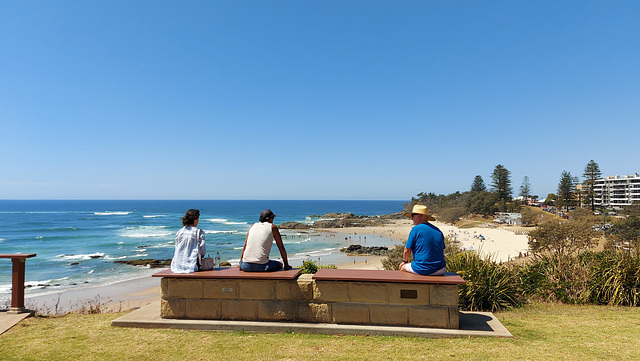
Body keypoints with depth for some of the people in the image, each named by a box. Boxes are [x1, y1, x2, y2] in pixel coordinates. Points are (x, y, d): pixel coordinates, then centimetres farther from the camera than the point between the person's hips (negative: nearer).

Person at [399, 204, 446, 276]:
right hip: (440, 270, 6)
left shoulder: (415, 229, -9)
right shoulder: (438, 230, 9)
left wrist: (405, 261, 14)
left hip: (422, 270, -5)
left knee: (402, 267, 21)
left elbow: (407, 250, -6)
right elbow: (442, 251, 17)